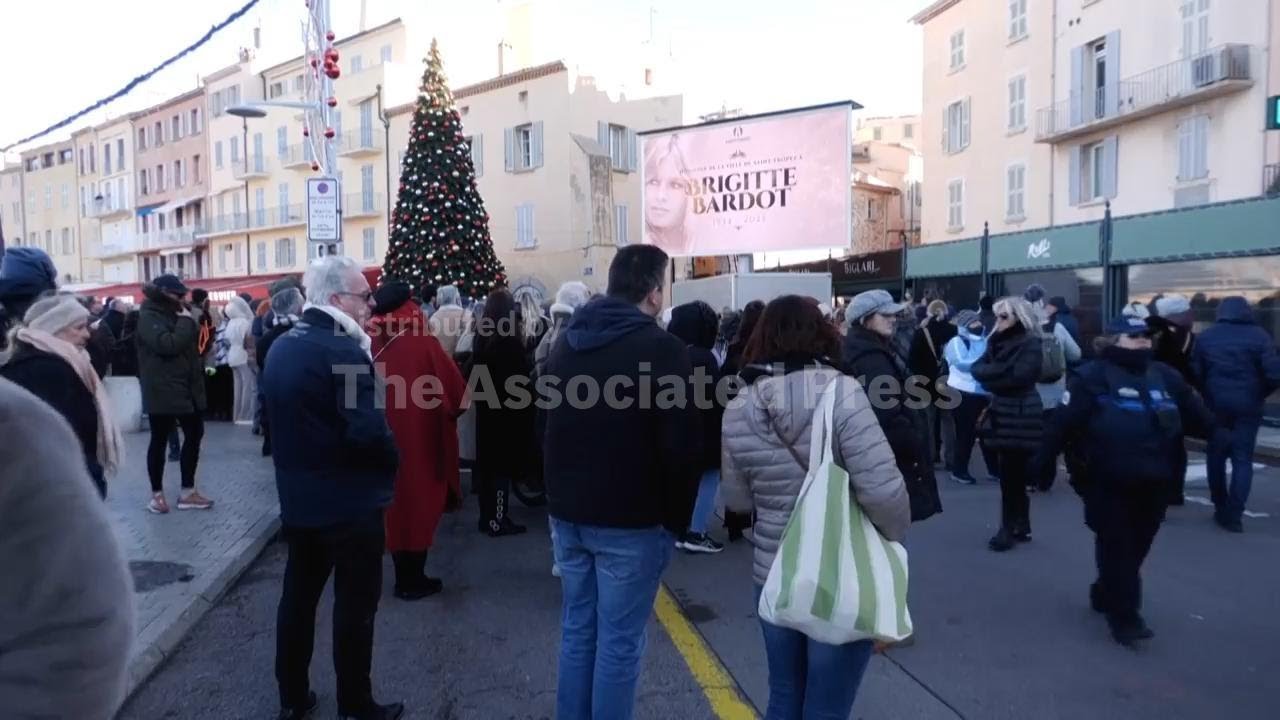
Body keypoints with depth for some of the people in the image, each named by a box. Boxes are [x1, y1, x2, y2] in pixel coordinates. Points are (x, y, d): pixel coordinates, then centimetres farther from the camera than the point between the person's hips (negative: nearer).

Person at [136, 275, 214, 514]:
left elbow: (190, 342, 19)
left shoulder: (173, 314, 16)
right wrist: (185, 321, -18)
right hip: (162, 390, -9)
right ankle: (157, 494, 17)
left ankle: (188, 492, 18)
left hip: (185, 387, 9)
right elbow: (168, 345, -26)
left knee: (194, 434, 9)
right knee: (159, 440, 3)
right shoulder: (149, 317, -11)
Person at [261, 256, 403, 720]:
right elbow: (368, 431, -27)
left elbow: (274, 418, 15)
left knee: (297, 598, 18)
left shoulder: (280, 347, 7)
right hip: (350, 503, -8)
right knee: (354, 608, 6)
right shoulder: (345, 349, -21)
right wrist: (392, 461, -10)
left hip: (297, 498, 8)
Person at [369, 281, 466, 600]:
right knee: (418, 505, 8)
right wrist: (447, 411, 6)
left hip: (384, 441, 5)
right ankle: (413, 580, 18)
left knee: (396, 503, 16)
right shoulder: (423, 343, -15)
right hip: (421, 440, -4)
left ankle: (404, 576, 27)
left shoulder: (370, 343, -2)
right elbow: (457, 391, -13)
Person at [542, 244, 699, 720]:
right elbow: (681, 445, -16)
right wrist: (676, 518, -4)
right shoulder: (661, 348, -14)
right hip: (629, 521, -7)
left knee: (577, 630, 17)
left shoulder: (565, 344, 9)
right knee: (619, 642, 4)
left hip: (569, 513, 7)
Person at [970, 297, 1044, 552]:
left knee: (1011, 474, -4)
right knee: (1014, 474, 13)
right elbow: (976, 368, 5)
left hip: (1019, 415, -7)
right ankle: (1021, 526, 21)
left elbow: (1018, 377, -21)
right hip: (1001, 413, 7)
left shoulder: (1031, 344, -9)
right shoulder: (997, 342, 14)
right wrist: (999, 372, -12)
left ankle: (1009, 528, 3)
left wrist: (990, 374, -9)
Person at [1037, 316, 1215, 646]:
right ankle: (1125, 617, 8)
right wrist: (1042, 462, -12)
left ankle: (1106, 595, 36)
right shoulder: (1092, 377, -7)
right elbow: (1063, 423, -11)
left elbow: (1199, 417, 18)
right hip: (1108, 483, -6)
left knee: (1136, 547, 16)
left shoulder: (1166, 377, 11)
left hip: (1154, 483, 6)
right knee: (1117, 548, 1)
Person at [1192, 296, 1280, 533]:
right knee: (1243, 460, 3)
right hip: (1247, 406, -1)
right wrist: (1260, 393, 6)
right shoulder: (1259, 335, -5)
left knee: (1216, 456, 15)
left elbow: (1195, 372, 1)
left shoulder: (1206, 336, 2)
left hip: (1216, 404, 2)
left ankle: (1221, 509, 20)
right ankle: (1234, 515, -4)